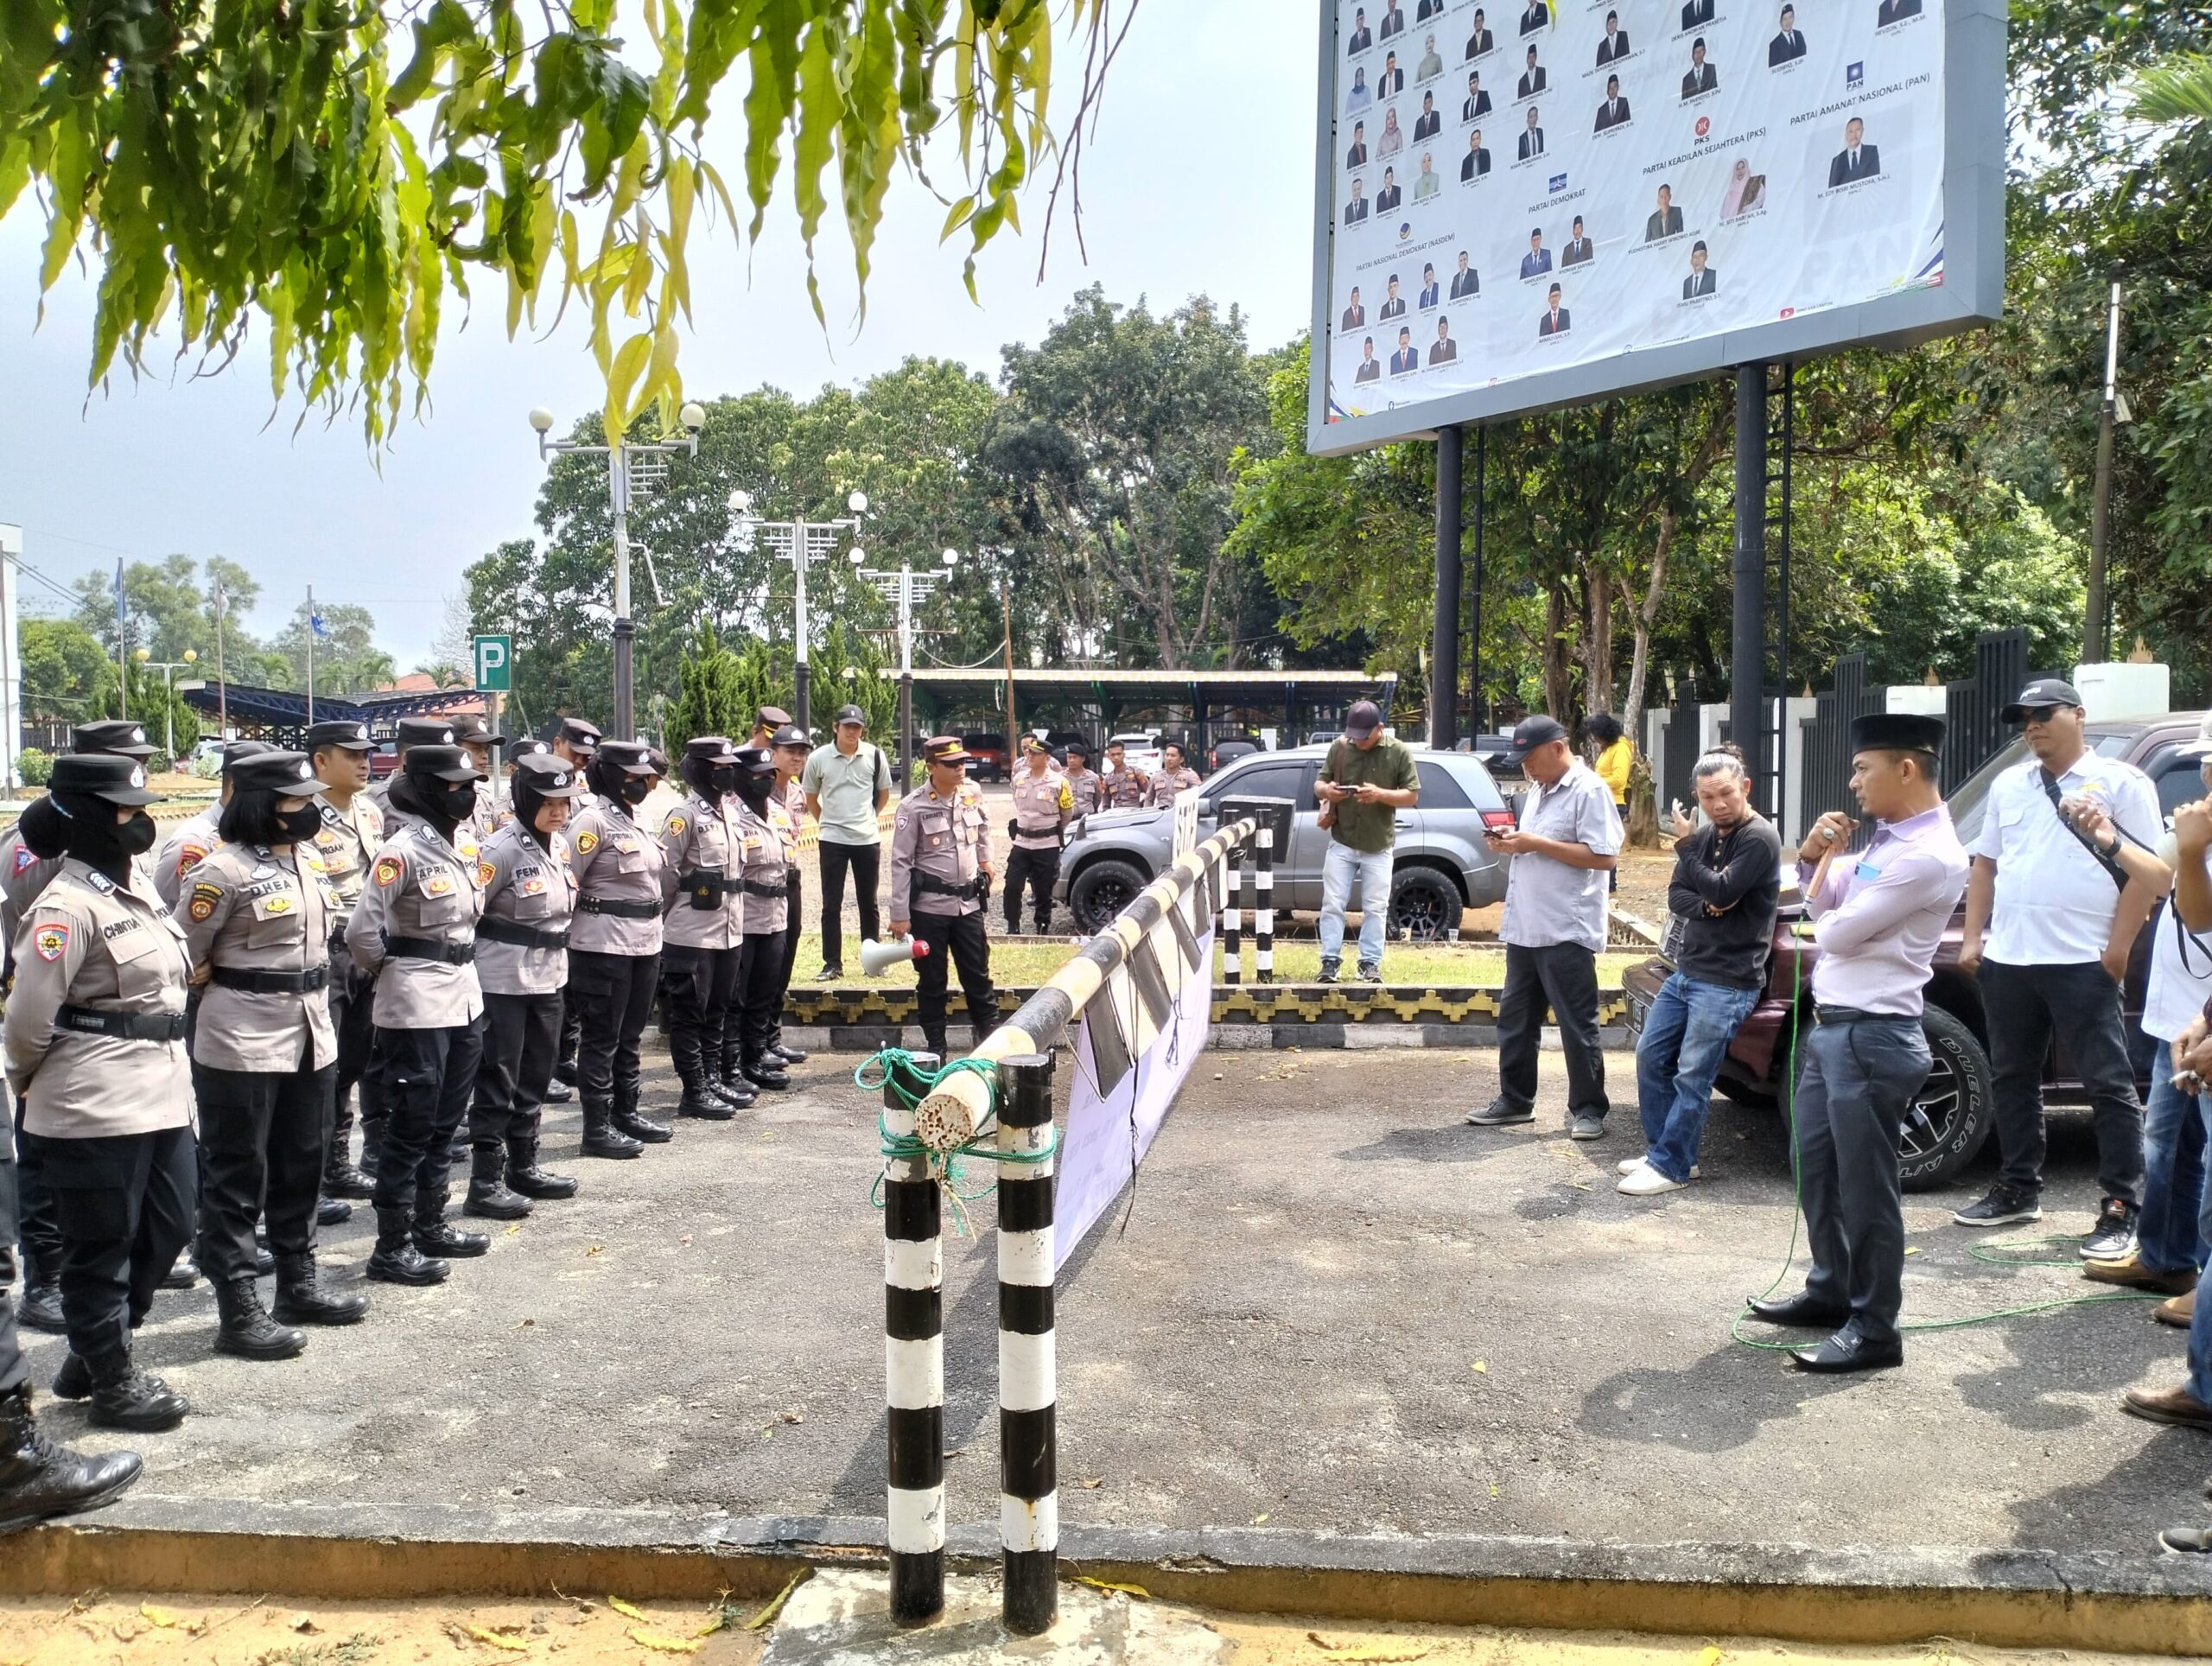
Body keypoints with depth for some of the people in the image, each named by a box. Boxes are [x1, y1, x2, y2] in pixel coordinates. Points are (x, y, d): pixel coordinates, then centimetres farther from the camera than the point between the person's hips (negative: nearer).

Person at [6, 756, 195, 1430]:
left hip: (159, 1092, 9)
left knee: (167, 1228, 16)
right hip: (96, 1107, -9)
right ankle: (112, 1380, 19)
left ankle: (91, 1354, 33)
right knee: (101, 1246, 5)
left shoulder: (136, 887, 10)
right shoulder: (67, 906, -16)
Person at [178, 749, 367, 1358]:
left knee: (302, 1163, 17)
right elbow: (182, 954, -10)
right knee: (237, 1175, 1)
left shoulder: (309, 857, 8)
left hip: (311, 1032, 8)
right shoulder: (224, 869, -15)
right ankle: (239, 1314, 8)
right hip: (244, 1040, -8)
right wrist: (235, 982, 1)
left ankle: (298, 1285, 31)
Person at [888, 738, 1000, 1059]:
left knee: (978, 975, 11)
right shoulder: (913, 806, -13)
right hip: (929, 906, -4)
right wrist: (900, 915, -13)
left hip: (968, 903, 4)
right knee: (932, 981, 6)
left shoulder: (972, 793, 1)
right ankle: (936, 1047, 16)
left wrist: (985, 859, 25)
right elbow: (901, 862, -11)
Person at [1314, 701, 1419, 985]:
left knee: (1375, 908, 3)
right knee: (1333, 905, 0)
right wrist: (1326, 790, -18)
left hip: (1378, 847, -1)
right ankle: (1330, 961, 6)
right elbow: (1319, 784, 7)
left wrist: (1380, 794, -22)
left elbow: (1412, 796, -5)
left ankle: (1370, 963, 12)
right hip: (1341, 843, 1)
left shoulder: (1399, 752, -4)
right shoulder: (1339, 747, 1)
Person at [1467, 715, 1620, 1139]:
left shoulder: (1588, 790, -12)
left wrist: (1536, 844, -20)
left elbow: (1605, 856, -20)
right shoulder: (1537, 790, 16)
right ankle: (1514, 1100, 25)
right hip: (1524, 928, 9)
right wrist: (1510, 844, 3)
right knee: (1514, 1020, 14)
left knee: (1577, 1026, 1)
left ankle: (1588, 1109, 12)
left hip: (1566, 932, -9)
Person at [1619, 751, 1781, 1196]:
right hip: (1686, 971, 9)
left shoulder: (1760, 838, -12)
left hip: (1727, 982, -9)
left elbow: (1723, 891, -22)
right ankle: (1661, 1150, 22)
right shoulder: (1707, 836, 12)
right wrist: (1707, 905, -14)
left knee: (1692, 1077, -7)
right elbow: (1676, 897, 7)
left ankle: (1670, 1166, 1)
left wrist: (1686, 849, -11)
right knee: (1650, 1056, 11)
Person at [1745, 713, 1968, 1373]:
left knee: (1864, 1186, -1)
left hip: (1873, 1038, -10)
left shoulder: (1929, 856, -18)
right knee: (1818, 1170, 19)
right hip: (1832, 1027, 10)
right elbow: (1820, 903, 23)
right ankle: (1830, 1291, 33)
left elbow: (1837, 929, -18)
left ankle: (1874, 1329, 10)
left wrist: (1829, 860, 0)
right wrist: (1814, 855, 2)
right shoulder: (1885, 841, 13)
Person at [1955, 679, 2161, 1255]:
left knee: (2109, 1085, -2)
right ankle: (2019, 1190, 26)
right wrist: (1973, 938, 9)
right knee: (2013, 1078, 14)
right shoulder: (2009, 785, 15)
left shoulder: (2121, 783, -2)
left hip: (2083, 963, -6)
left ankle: (2121, 1210, 3)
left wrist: (2117, 948, -13)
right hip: (2007, 959, 6)